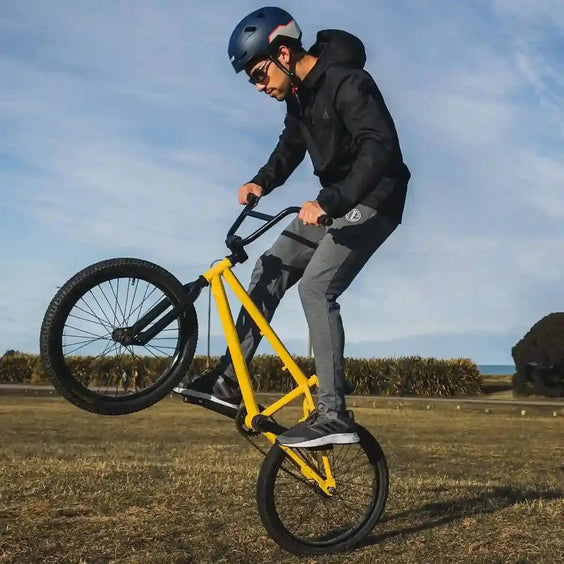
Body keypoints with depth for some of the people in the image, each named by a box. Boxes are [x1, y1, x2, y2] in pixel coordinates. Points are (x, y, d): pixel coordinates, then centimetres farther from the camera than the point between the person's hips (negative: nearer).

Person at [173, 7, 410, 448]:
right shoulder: (299, 94, 7)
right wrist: (261, 182, 1)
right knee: (271, 269, 4)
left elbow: (381, 148, -33)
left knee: (316, 287, -23)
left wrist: (329, 201, -40)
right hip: (336, 202, 9)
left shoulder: (347, 82, -21)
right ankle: (229, 383, 8)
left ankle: (333, 416, -22)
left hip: (372, 200, -9)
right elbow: (291, 147, 20)